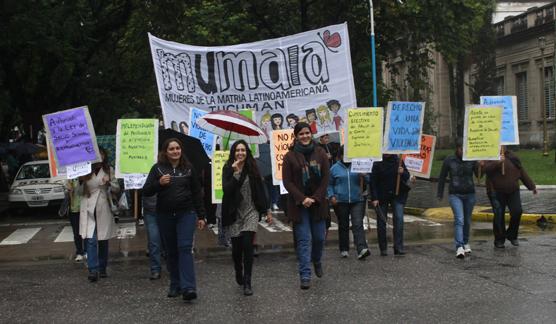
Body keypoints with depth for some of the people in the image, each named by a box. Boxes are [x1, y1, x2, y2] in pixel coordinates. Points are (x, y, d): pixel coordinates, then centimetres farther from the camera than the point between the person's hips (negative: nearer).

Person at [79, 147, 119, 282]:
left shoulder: (109, 170, 7)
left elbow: (117, 188, 10)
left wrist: (109, 182, -10)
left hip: (103, 209, 2)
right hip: (89, 209, -2)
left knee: (103, 240, 9)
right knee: (91, 240, -13)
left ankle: (102, 269, 21)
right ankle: (93, 270, -15)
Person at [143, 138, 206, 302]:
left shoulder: (188, 168, 5)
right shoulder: (158, 168, 4)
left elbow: (197, 193, 9)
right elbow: (146, 191, 0)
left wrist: (201, 216, 6)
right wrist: (159, 183, -19)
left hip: (186, 214, -1)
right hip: (165, 215, 1)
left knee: (185, 248, -12)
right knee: (171, 251, 7)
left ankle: (188, 288, -18)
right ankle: (175, 286, 16)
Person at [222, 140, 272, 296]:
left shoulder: (253, 169, 3)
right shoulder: (228, 169, 0)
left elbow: (260, 191, 8)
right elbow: (226, 189, -13)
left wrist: (267, 210, 8)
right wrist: (236, 173, -21)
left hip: (251, 212, 0)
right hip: (235, 214, 0)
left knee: (247, 245, -12)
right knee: (236, 247, 6)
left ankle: (247, 283, -8)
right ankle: (238, 273, 36)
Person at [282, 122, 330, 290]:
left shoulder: (320, 153, 3)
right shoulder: (290, 156, -2)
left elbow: (325, 178, 1)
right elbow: (287, 182, -5)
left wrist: (315, 198, -9)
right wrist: (302, 199, -14)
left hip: (318, 203, 2)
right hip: (299, 205, -2)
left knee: (319, 237, 8)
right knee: (304, 239, -4)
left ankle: (317, 261, 38)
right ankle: (305, 276, -1)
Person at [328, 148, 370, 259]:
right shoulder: (334, 168, 6)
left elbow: (368, 180, 12)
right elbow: (329, 184, 11)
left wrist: (364, 176, -11)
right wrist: (331, 196, -4)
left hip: (357, 201, 0)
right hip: (341, 202, 0)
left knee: (358, 225, -11)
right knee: (343, 226, 9)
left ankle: (362, 249, -20)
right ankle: (344, 249, 19)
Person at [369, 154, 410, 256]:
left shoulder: (398, 161, 3)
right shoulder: (377, 163, -4)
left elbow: (407, 177, 8)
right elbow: (373, 181, -5)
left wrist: (403, 173, -15)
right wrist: (374, 198, -12)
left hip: (397, 195, 1)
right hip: (382, 196, -1)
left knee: (399, 219, -11)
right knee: (381, 221, 4)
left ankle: (398, 248, -10)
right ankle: (383, 249, 14)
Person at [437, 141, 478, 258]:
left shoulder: (472, 160, 0)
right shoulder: (449, 160, -3)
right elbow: (442, 177, 5)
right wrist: (440, 193, 7)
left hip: (470, 194, 2)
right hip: (455, 195, -2)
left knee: (467, 220, 14)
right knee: (459, 220, -16)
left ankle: (466, 242, 34)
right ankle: (459, 247, -23)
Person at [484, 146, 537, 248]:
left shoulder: (512, 157, 11)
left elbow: (522, 173, 17)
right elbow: (487, 168, -21)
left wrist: (531, 186, 19)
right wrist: (498, 162, -33)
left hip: (513, 191, 3)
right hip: (497, 192, -3)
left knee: (517, 212, -8)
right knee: (499, 216, -2)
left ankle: (512, 236, 12)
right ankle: (499, 240, 11)